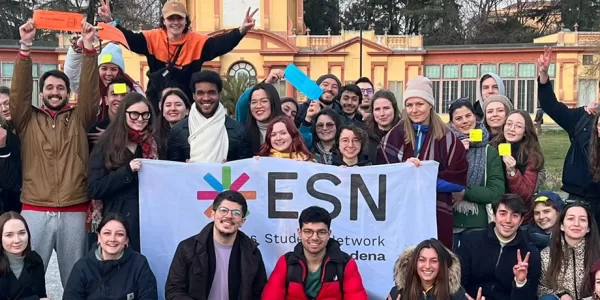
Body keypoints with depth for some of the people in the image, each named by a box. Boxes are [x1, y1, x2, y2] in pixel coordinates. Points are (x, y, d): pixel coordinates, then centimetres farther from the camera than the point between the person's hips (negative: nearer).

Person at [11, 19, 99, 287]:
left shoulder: (79, 119, 9)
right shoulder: (27, 120, 9)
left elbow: (90, 90, -2)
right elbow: (20, 90, -2)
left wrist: (88, 46, -11)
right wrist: (25, 45, -11)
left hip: (74, 212, 1)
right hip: (35, 211, 0)